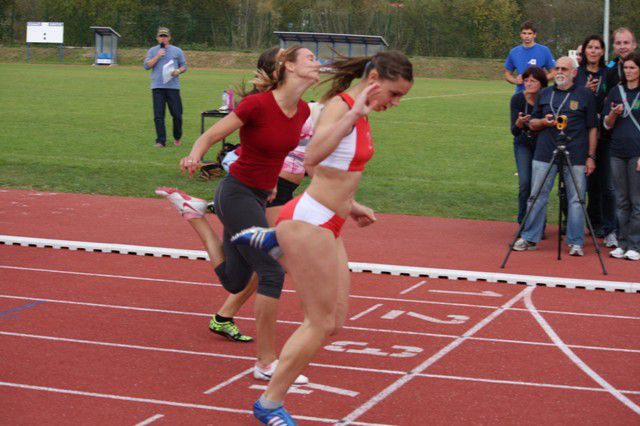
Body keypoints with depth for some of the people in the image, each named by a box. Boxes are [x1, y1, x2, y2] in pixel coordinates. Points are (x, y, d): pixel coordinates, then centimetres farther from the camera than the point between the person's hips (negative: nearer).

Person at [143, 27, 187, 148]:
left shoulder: (177, 51, 11)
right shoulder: (152, 51, 13)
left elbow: (184, 66, 13)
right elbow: (146, 65, 3)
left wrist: (178, 71, -8)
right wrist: (157, 57, -6)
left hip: (173, 87, 0)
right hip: (157, 87, 1)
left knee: (177, 114, -2)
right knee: (158, 115, -4)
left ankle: (177, 138, 17)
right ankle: (160, 141, 0)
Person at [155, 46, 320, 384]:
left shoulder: (302, 111, 0)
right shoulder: (257, 104, -21)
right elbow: (209, 136, -17)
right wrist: (194, 157, -36)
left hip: (258, 197, 8)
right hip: (237, 193, -8)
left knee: (234, 282, 18)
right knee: (272, 272, -13)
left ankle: (191, 210, 32)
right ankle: (267, 363, -4)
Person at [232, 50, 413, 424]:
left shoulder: (360, 114, 13)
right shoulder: (339, 105, -16)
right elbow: (312, 157, -36)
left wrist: (350, 205, 22)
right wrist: (353, 115, -38)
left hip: (328, 226, 9)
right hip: (308, 222, -9)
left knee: (334, 322, 12)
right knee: (322, 324, -3)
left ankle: (273, 242, 20)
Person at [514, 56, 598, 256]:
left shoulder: (585, 95, 5)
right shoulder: (544, 94, 13)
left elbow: (592, 128, 5)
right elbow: (532, 124, 17)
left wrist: (591, 156, 0)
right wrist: (543, 122, -6)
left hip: (576, 157, -2)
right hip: (544, 155, 2)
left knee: (576, 200, 0)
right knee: (537, 196, 3)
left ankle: (576, 243, 7)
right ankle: (529, 238, 12)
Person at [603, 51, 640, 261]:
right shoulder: (616, 92, 11)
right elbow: (607, 125, 12)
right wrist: (614, 114, -11)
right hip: (618, 153, 4)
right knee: (621, 200, 8)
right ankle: (622, 243, 14)